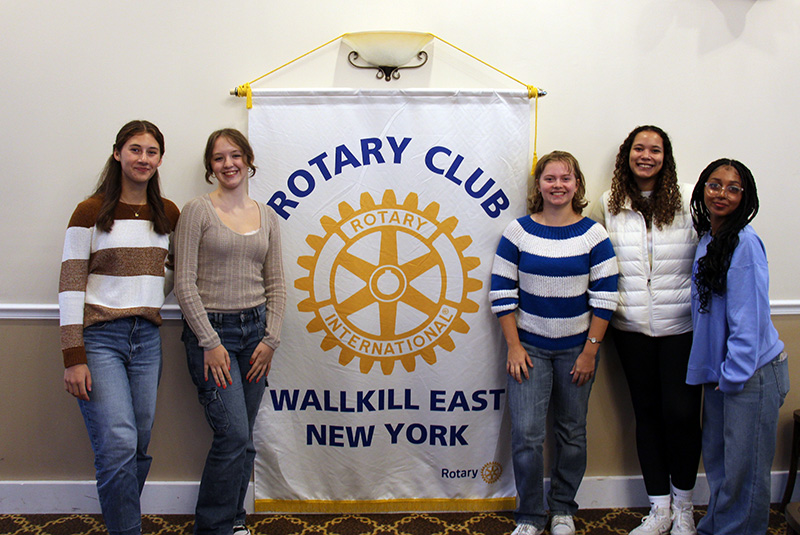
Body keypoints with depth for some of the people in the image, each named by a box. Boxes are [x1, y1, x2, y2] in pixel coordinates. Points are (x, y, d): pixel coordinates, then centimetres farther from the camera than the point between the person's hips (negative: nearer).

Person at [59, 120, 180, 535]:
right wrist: (74, 357, -13)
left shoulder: (169, 214, 11)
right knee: (118, 445, -14)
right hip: (99, 337, -4)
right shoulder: (91, 212, -3)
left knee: (139, 448, 7)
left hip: (147, 337, 5)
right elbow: (70, 286, -7)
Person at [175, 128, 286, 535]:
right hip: (211, 330, -5)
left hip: (255, 329, 5)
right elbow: (184, 284, -8)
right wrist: (210, 342, -12)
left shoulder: (266, 217, 10)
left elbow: (276, 284, 11)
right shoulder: (197, 211, -4)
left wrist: (270, 338, 2)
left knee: (243, 438, 8)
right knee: (234, 435, -10)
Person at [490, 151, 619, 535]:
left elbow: (604, 298, -2)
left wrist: (590, 351, -6)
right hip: (529, 347, -1)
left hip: (577, 348, 1)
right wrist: (513, 346, -6)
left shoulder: (593, 235, -2)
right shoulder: (518, 231, -2)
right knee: (526, 434, -5)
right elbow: (501, 293, -2)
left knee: (572, 432, 10)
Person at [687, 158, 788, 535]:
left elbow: (749, 317, -18)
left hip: (752, 373, -8)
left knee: (743, 467, 4)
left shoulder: (744, 242, -16)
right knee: (716, 459, 19)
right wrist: (715, 370, 15)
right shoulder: (707, 239, 10)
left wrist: (733, 374, -16)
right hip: (719, 370, 8)